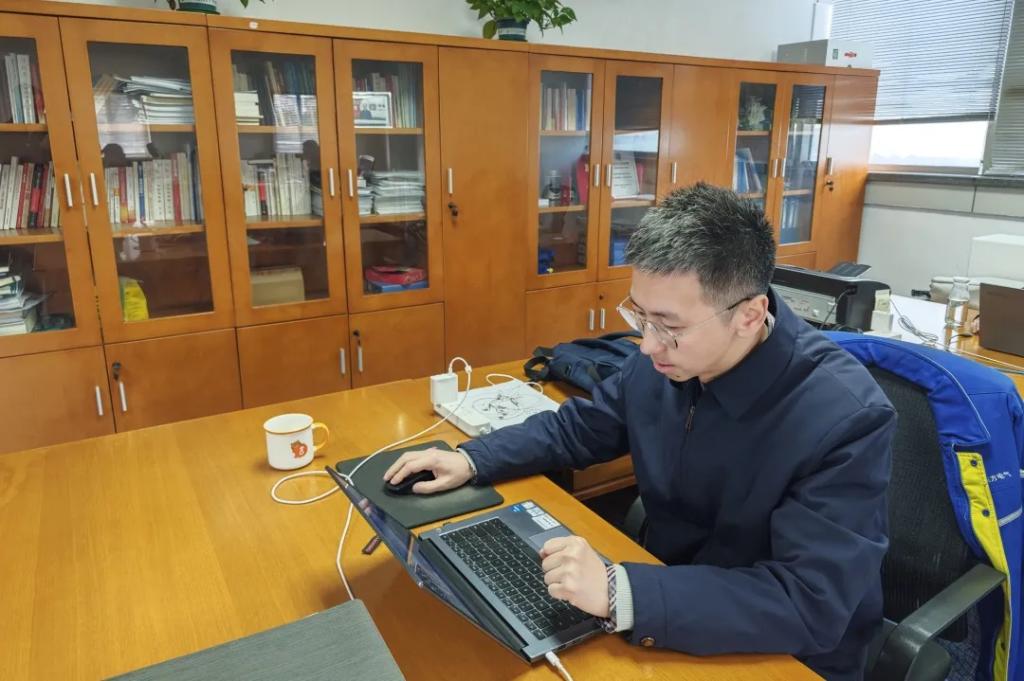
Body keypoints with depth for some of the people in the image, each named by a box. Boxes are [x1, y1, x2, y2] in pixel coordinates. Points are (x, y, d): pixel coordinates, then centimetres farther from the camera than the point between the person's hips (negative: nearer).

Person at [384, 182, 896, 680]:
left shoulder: (846, 418, -27)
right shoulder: (665, 359, -9)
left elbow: (813, 603, -30)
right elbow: (577, 427, 6)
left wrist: (623, 593, -38)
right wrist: (471, 460, -6)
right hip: (665, 596, 5)